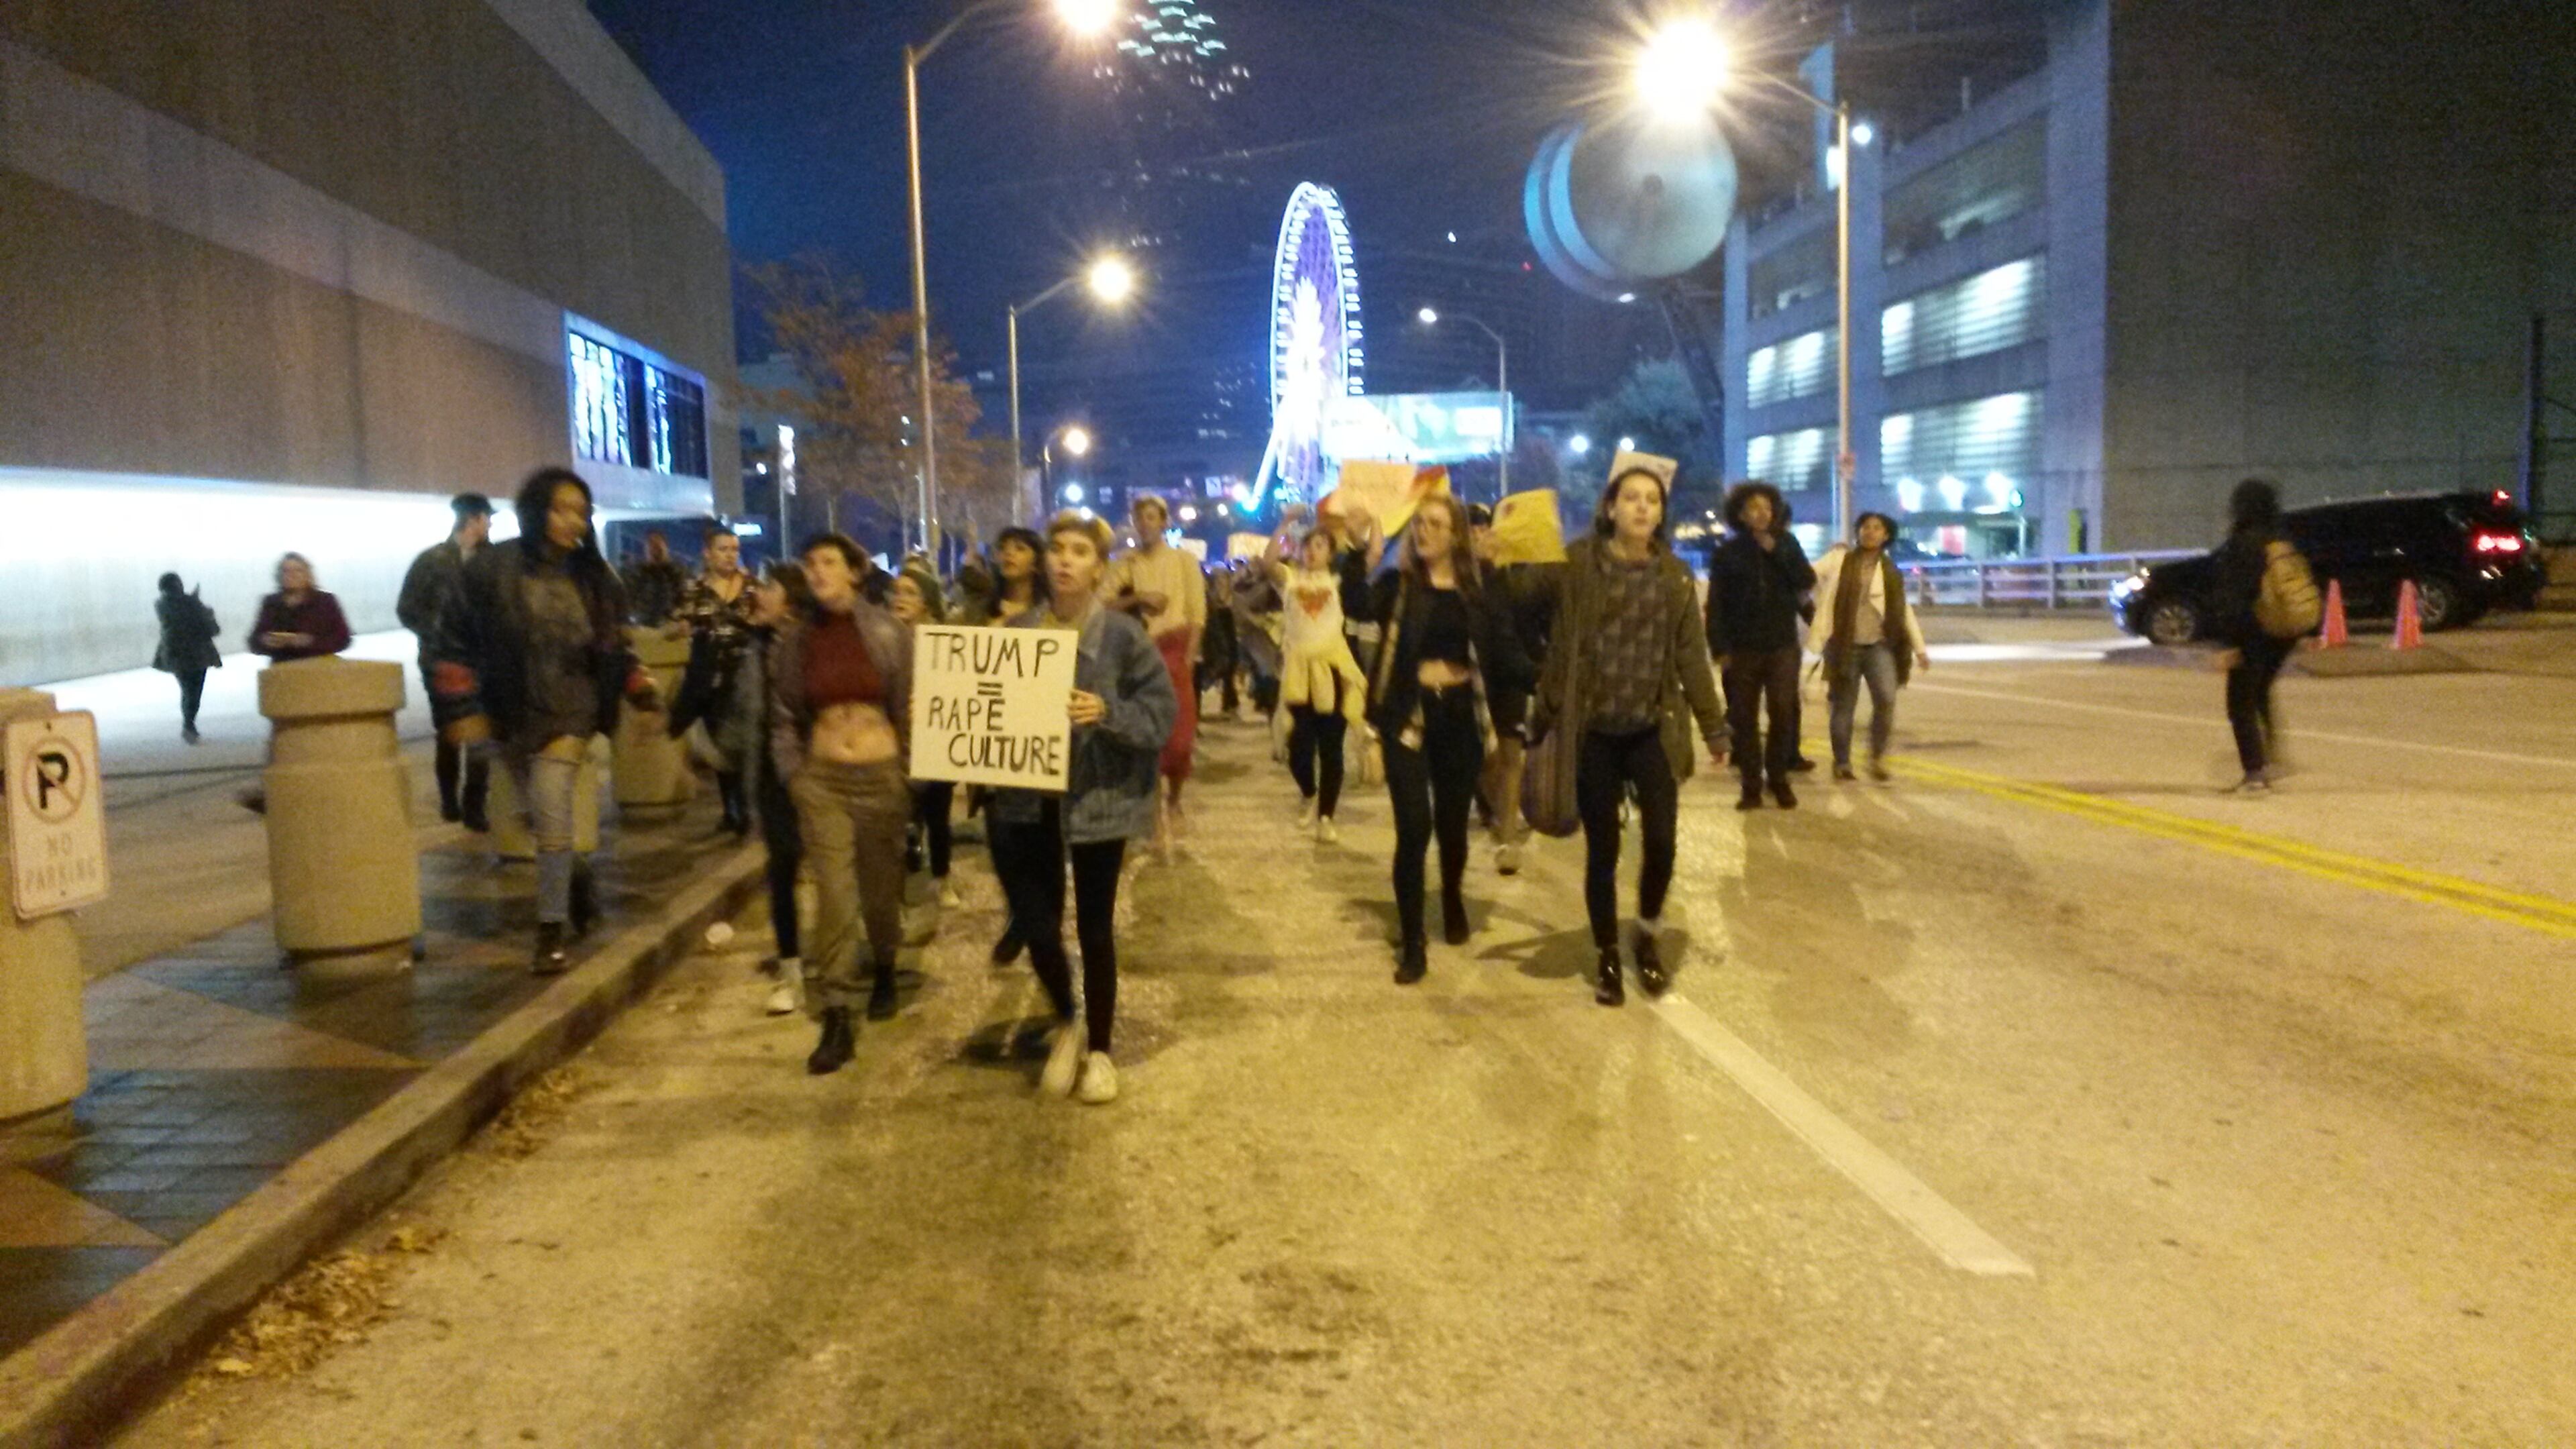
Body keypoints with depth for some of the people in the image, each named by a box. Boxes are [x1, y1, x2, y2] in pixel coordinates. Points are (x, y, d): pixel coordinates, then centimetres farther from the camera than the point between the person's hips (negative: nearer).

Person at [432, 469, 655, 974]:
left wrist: (640, 688, -2)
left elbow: (613, 644, 10)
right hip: (511, 714, 1)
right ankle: (581, 899, 38)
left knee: (551, 814, -16)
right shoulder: (491, 569, -9)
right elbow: (456, 642, -5)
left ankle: (553, 931, -5)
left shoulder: (593, 577, -2)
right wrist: (462, 707, -10)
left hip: (569, 713, -1)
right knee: (542, 819, 14)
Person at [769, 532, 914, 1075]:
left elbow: (911, 707, -2)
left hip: (882, 772, 0)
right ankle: (836, 1020, -5)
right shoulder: (792, 639, 2)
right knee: (834, 893, -8)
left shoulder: (888, 633, -4)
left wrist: (913, 774, -5)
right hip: (821, 776, 1)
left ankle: (883, 973, 43)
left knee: (880, 888, 14)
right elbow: (783, 715, 9)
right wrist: (793, 772, 1)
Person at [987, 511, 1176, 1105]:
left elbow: (1163, 708, -10)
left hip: (1097, 802, -3)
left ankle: (1099, 1050, 27)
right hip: (1026, 801, 3)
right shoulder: (1017, 631, 3)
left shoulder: (1123, 635, -8)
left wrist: (1109, 713, -26)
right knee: (1036, 924, 3)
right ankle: (1066, 1026, 32)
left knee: (1095, 928, 9)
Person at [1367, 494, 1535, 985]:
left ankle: (1452, 902, 45)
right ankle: (1412, 944, 0)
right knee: (1414, 828, -10)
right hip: (1408, 719, -2)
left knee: (1453, 825, 14)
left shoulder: (1477, 593, 4)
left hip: (1460, 721, 2)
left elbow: (1508, 657, 5)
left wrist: (1505, 719, -3)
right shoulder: (1396, 586, 0)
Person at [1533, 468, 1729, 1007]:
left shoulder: (1675, 575, 5)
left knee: (1661, 841, -7)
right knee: (1602, 850, 5)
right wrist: (1544, 719, -9)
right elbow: (1562, 647, -6)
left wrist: (1714, 728, 6)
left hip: (1653, 730, 2)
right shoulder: (1579, 564, -5)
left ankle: (1649, 934, 21)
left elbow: (1690, 656, 8)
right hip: (1594, 733, -2)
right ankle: (1607, 957, 22)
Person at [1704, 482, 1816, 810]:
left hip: (1783, 646, 1)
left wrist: (1777, 551, -11)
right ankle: (1751, 785, 4)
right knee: (1744, 718, -1)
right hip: (1743, 649, -1)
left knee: (1783, 714, -1)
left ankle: (1779, 779, 12)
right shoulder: (1726, 553, 2)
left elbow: (1807, 582, -4)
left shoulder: (1786, 543, 7)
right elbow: (1716, 605, 0)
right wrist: (1720, 648, -7)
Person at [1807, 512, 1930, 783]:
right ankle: (1842, 763, 19)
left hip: (1880, 645, 2)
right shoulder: (1839, 559, 2)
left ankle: (1878, 757, 3)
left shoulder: (1890, 571, 11)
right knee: (1843, 707, 3)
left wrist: (1919, 649, 12)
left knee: (1886, 699, -15)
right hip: (1845, 645, -2)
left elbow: (1904, 612, 14)